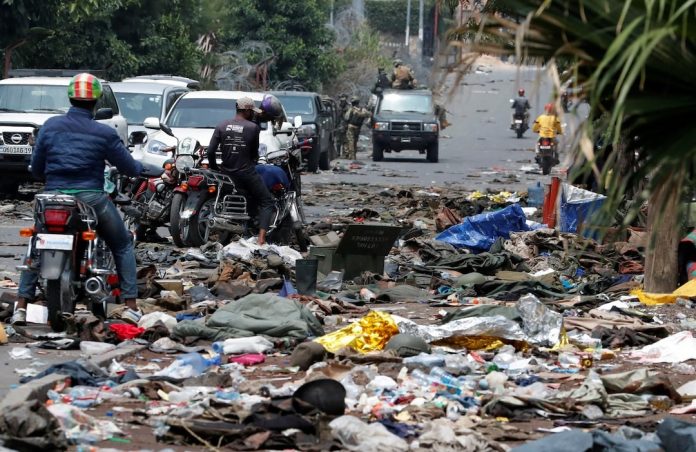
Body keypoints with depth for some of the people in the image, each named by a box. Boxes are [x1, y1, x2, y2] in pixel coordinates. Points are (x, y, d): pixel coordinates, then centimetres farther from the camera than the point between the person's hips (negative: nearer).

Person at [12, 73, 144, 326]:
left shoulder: (50, 126, 3)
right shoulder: (104, 133, -5)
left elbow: (36, 168, 9)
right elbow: (129, 167, 2)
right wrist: (141, 168, 26)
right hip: (90, 198, -2)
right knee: (122, 246, 17)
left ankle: (22, 307, 9)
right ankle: (131, 306, 6)